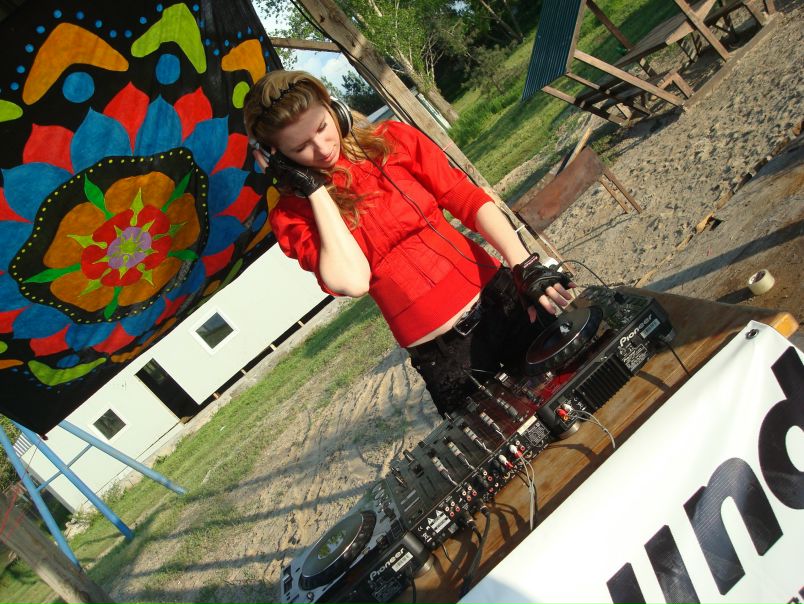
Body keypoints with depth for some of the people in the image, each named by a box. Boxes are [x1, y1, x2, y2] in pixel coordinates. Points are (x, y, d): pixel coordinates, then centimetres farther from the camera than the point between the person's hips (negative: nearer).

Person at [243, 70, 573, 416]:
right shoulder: (292, 215, -6)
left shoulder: (393, 140, -1)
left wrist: (526, 267, -15)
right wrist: (315, 189, -18)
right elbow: (352, 281, -23)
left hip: (503, 297, 3)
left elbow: (469, 200, -3)